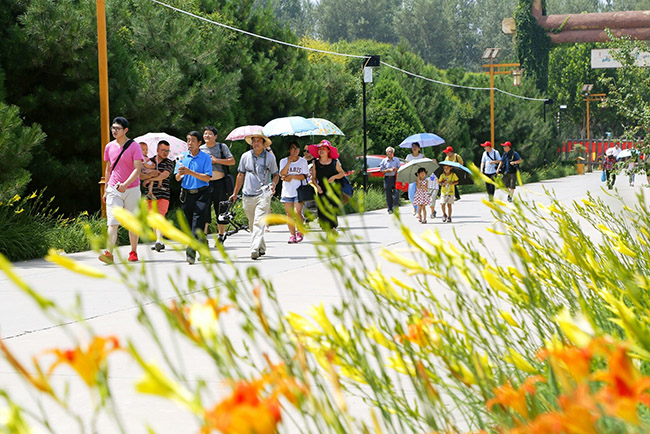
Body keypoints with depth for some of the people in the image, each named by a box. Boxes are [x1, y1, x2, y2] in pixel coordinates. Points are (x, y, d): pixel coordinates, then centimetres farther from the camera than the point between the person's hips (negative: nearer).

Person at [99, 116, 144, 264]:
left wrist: (125, 184, -28)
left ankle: (133, 252, 19)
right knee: (112, 222, -10)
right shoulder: (109, 147, 8)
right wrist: (106, 190, 16)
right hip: (114, 190, 3)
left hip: (131, 189, -3)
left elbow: (137, 169, -14)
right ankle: (109, 253, -19)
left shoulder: (134, 147, -7)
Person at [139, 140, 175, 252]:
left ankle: (159, 241, -30)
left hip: (163, 195, -4)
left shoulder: (169, 163, 4)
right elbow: (140, 176, 5)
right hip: (150, 195, 4)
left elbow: (164, 175, -12)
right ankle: (159, 243, 16)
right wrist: (150, 174, -14)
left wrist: (149, 179, -15)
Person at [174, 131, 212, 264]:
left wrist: (190, 172, -17)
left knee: (198, 222, -16)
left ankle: (192, 250, -26)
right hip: (186, 193, 4)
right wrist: (180, 174, -16)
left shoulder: (205, 157, -1)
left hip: (201, 194, -4)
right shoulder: (183, 157, 10)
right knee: (189, 222, 6)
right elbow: (177, 178, 8)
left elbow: (207, 178, -9)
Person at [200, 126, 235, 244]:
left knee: (220, 211, 4)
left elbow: (232, 161, -2)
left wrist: (216, 160, -10)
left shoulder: (222, 147, 5)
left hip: (219, 182, -1)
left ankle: (220, 236, 13)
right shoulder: (200, 149, 10)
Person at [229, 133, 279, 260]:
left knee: (259, 222, -16)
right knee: (252, 224, 8)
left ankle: (255, 249, -24)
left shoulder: (270, 157, 4)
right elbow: (241, 175, 17)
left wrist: (273, 184, -10)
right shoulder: (245, 156, 9)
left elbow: (276, 175, 12)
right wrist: (235, 193, 18)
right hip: (248, 195, 3)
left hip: (263, 194, -3)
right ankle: (262, 248, 23)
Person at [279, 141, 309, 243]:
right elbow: (282, 174, -7)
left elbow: (305, 176, -3)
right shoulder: (283, 161, 8)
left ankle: (300, 233, 3)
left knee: (297, 213, -13)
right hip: (287, 191, 2)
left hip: (299, 191, -2)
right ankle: (292, 235, 7)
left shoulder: (303, 161, 6)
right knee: (289, 214, -1)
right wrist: (289, 162, -16)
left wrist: (291, 176, -11)